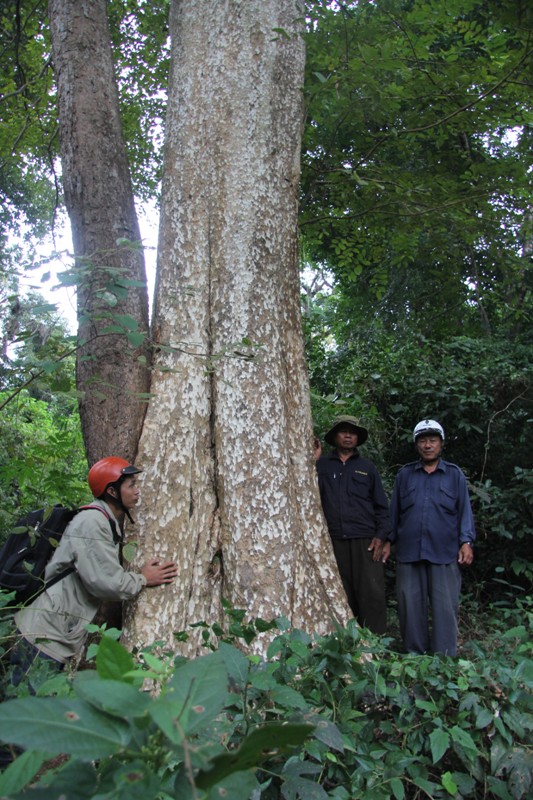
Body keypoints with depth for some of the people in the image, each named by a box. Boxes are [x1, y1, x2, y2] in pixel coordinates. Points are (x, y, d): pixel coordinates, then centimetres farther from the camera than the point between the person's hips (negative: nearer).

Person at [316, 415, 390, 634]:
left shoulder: (367, 467, 15)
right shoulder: (322, 465, 12)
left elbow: (381, 506, 12)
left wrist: (381, 536, -1)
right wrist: (312, 462, -5)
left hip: (365, 541, 0)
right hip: (335, 540, 0)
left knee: (372, 594, -6)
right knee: (342, 595, 3)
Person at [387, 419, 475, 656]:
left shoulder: (454, 474, 9)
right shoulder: (404, 474, 12)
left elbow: (464, 510, 7)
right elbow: (394, 510, 14)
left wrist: (467, 541, -3)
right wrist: (387, 541, 11)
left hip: (444, 553, -1)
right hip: (408, 552, 2)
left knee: (445, 608, -1)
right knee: (410, 606, 6)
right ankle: (414, 653, 19)